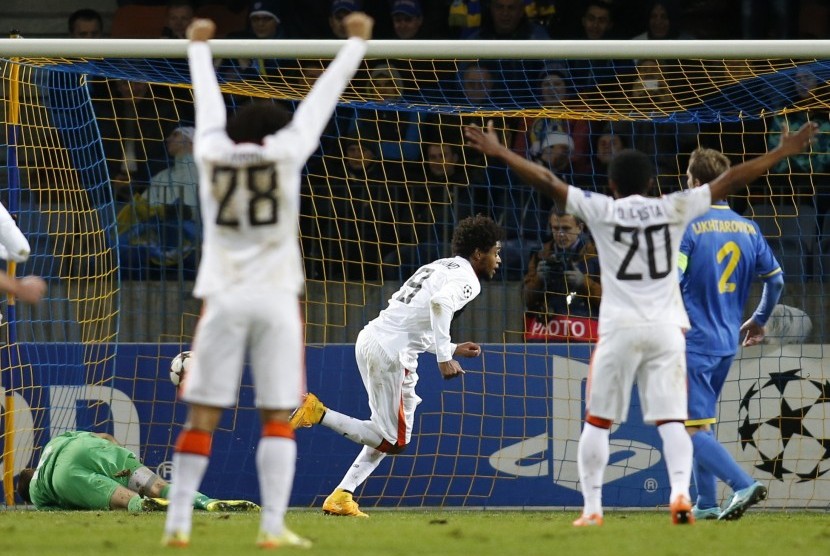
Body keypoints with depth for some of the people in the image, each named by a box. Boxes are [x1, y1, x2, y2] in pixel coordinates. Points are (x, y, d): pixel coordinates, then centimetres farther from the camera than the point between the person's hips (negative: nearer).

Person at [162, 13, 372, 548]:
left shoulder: (211, 155, 5)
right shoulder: (286, 152, 1)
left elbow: (208, 100, 22)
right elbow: (321, 99, 11)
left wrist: (200, 47, 39)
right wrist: (356, 42, 23)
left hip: (223, 298, 2)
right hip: (275, 300, -2)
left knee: (202, 417, 2)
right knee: (278, 418, 1)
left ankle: (178, 523, -2)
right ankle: (274, 526, -6)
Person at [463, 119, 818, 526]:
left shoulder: (601, 210, -1)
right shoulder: (673, 208, 2)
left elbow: (547, 182, -1)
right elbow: (731, 180, 6)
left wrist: (499, 152, 5)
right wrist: (783, 153, 12)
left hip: (619, 329, -1)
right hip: (666, 328, 1)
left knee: (597, 422, 10)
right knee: (671, 420, 1)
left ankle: (592, 507, 8)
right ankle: (680, 491, -20)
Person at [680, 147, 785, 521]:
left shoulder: (687, 227, -13)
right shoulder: (748, 229, 7)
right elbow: (776, 279, 14)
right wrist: (759, 320, 29)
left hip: (692, 342, -7)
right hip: (728, 343, 7)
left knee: (692, 430, -7)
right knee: (702, 422, 21)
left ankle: (743, 484, -23)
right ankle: (707, 504, 20)